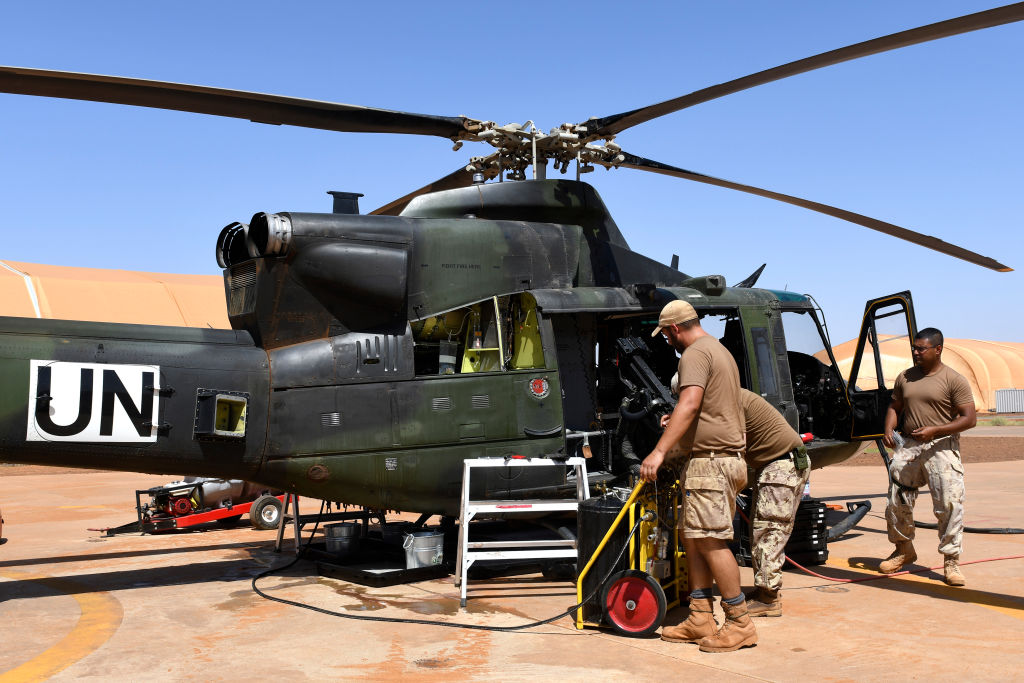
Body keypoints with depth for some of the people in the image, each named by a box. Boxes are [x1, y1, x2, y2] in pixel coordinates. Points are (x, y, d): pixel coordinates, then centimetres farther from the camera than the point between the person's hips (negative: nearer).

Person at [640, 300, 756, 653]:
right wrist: (676, 423, 42)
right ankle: (700, 620, 11)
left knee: (711, 540, -9)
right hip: (724, 458, 11)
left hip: (710, 461, -11)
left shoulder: (695, 354, -11)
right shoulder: (719, 350, 23)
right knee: (693, 537, 10)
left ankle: (740, 623, -3)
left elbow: (689, 404, -26)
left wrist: (660, 451, -31)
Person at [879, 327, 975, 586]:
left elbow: (969, 418, -9)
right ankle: (904, 550, 28)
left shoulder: (954, 380, -4)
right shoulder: (905, 378, 12)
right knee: (897, 502, 7)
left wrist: (934, 430, -19)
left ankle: (952, 561, 2)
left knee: (949, 504, -10)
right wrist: (888, 429, 2)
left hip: (941, 447, -5)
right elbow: (894, 406, 22)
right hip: (907, 446, 5)